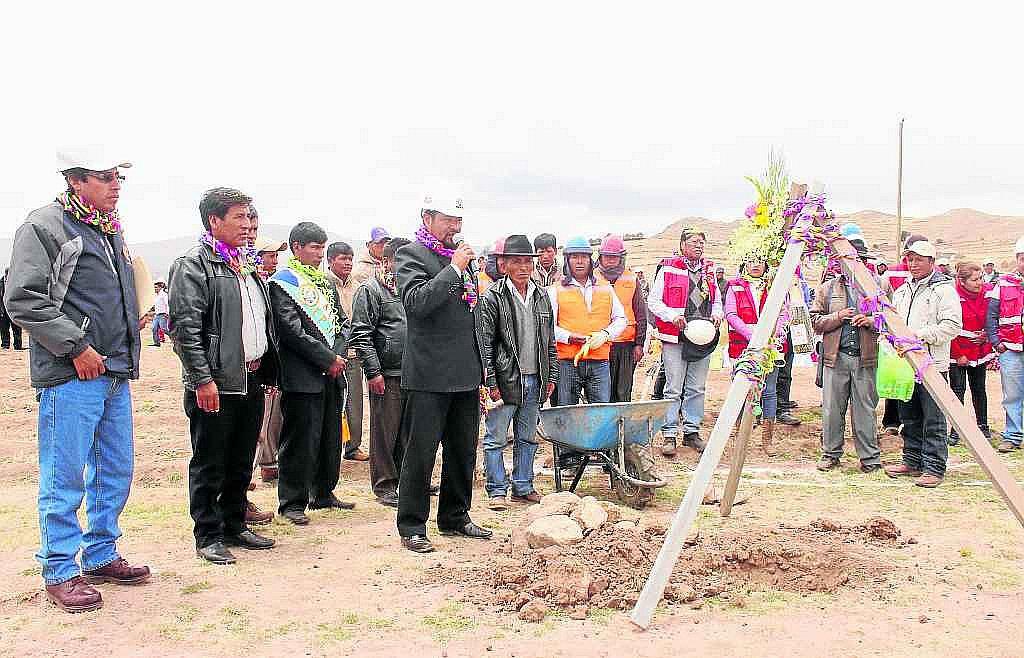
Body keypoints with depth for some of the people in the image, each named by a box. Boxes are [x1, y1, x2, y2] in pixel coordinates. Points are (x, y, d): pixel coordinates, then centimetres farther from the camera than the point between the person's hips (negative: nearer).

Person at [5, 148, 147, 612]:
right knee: (64, 478, 0)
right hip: (70, 375, -8)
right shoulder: (44, 225, -6)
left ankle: (101, 556, 27)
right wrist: (76, 347, -16)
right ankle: (60, 571, 12)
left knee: (116, 472, 14)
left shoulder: (111, 232, 18)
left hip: (115, 373, 8)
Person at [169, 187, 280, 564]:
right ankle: (208, 536, 14)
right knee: (209, 466, 4)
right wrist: (202, 378, -21)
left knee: (241, 463, 16)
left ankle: (235, 527, 29)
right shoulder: (193, 265, -9)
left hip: (252, 380, 8)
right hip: (216, 384, -8)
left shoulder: (248, 266, 17)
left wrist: (269, 371, 18)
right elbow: (185, 326, -17)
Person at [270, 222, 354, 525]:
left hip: (333, 374, 7)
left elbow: (343, 322, 15)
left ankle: (324, 494, 26)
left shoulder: (325, 282, 17)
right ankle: (292, 502, 8)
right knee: (300, 441, -2)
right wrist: (328, 359, -14)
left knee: (331, 437, 13)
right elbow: (292, 330, -15)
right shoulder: (282, 282, -6)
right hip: (302, 376, -7)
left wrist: (338, 355, -3)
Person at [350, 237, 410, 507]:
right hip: (386, 374, -6)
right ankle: (384, 486, 10)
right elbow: (361, 335, -10)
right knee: (385, 430, 1)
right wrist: (373, 371, -15)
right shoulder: (370, 290, -4)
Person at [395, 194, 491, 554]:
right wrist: (454, 269, -21)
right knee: (420, 453, 0)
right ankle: (412, 526, 12)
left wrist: (480, 367, 20)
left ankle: (455, 516, 29)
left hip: (465, 374, 7)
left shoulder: (460, 256, 15)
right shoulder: (410, 254, -6)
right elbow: (417, 301, -24)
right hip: (428, 375, -7)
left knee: (463, 451, 15)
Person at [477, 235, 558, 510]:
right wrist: (490, 382, -13)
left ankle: (523, 487, 25)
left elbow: (550, 341, 16)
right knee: (496, 438, 2)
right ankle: (497, 490, 12)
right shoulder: (492, 297, -7)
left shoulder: (542, 296, 11)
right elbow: (484, 343, -9)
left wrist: (552, 375, 12)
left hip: (534, 381, 6)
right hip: (504, 380, -5)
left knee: (527, 438, 14)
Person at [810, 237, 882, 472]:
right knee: (832, 409, 3)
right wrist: (838, 316, -10)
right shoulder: (827, 288, 11)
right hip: (835, 358, 1)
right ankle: (831, 454, 15)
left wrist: (871, 321, -9)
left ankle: (870, 457, 11)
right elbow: (815, 322, 6)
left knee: (865, 410, 2)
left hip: (865, 358, 0)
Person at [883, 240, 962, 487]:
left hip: (932, 364, -7)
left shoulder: (944, 289, -5)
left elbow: (953, 325, -14)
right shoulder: (902, 291, 18)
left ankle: (934, 468, 2)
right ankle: (912, 461, 24)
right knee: (909, 418, 14)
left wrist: (919, 335, -19)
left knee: (933, 419, -4)